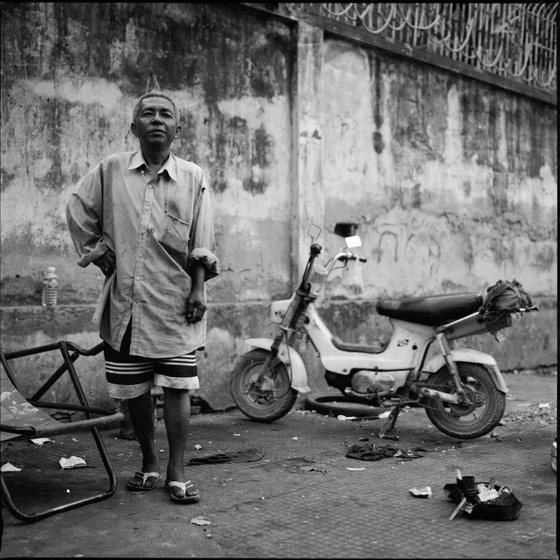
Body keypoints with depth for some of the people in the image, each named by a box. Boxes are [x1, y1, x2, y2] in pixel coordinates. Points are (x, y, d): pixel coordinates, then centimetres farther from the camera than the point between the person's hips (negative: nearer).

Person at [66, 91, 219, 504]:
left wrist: (198, 290, -5)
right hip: (125, 303, 2)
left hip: (176, 303, -1)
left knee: (178, 388, -3)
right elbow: (78, 214, 14)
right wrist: (100, 255, 8)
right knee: (134, 390, 9)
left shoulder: (193, 178, 3)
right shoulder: (110, 171, 5)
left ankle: (177, 473, 8)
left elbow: (202, 244, 2)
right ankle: (149, 464, 27)